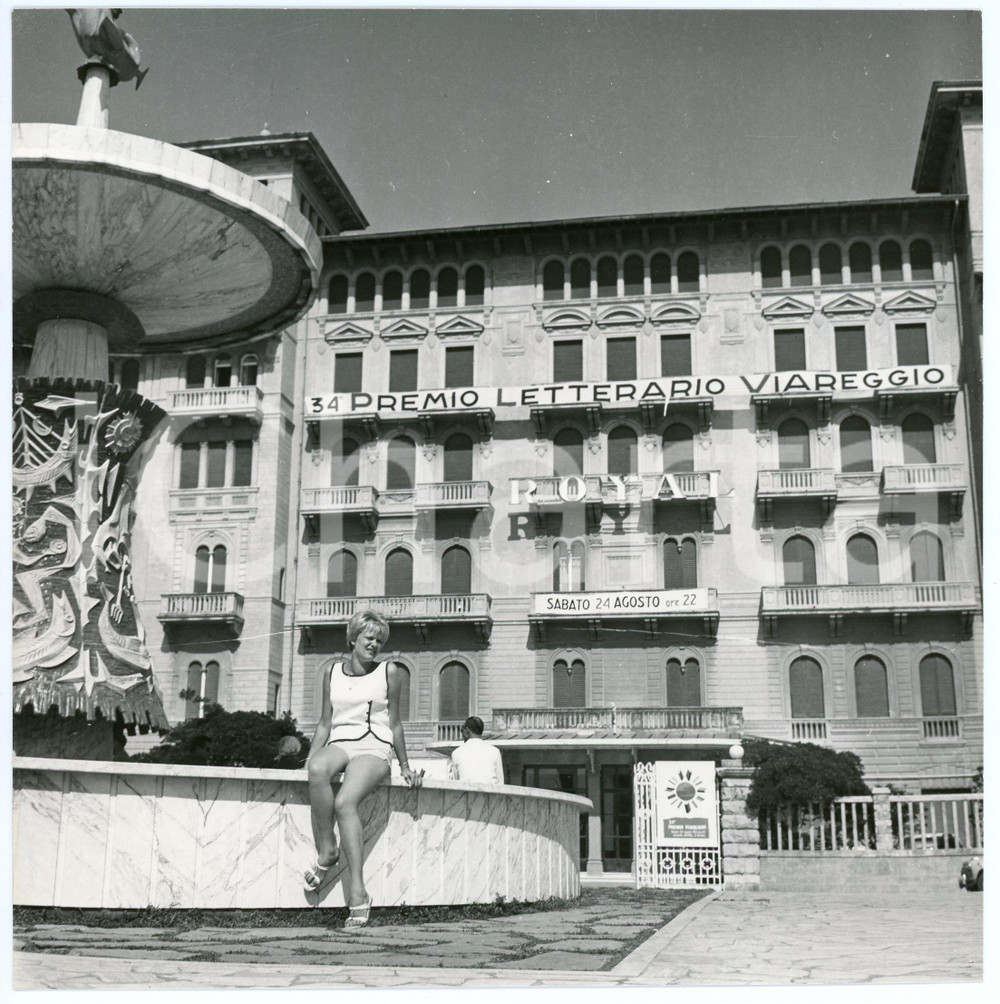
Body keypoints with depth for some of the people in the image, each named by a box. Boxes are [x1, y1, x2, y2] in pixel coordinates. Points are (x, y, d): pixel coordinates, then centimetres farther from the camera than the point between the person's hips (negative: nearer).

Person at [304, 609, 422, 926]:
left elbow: (394, 723, 13)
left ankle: (358, 893, -31)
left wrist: (405, 766, 14)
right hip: (339, 744, 2)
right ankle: (326, 850, -25)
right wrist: (308, 758, 8)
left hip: (374, 748, -2)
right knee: (317, 770, -37)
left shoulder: (389, 672, 9)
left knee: (345, 802, -32)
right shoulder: (332, 673, 16)